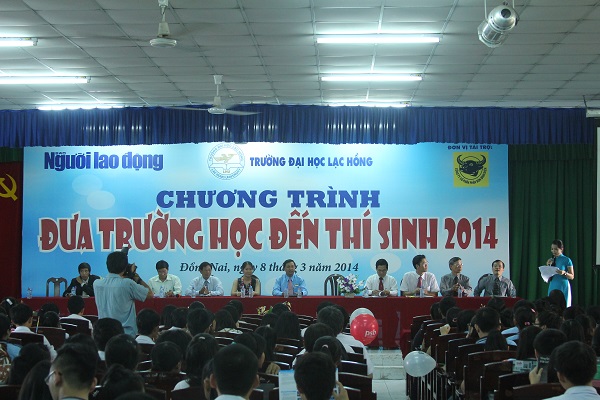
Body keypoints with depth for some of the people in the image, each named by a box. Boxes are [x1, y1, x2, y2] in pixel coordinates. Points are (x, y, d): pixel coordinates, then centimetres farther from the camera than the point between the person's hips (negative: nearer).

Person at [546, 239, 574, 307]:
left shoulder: (567, 260, -3)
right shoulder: (551, 260, 10)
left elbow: (572, 277, -3)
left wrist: (564, 273, -22)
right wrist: (548, 266, -2)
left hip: (563, 287, -4)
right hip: (552, 287, 4)